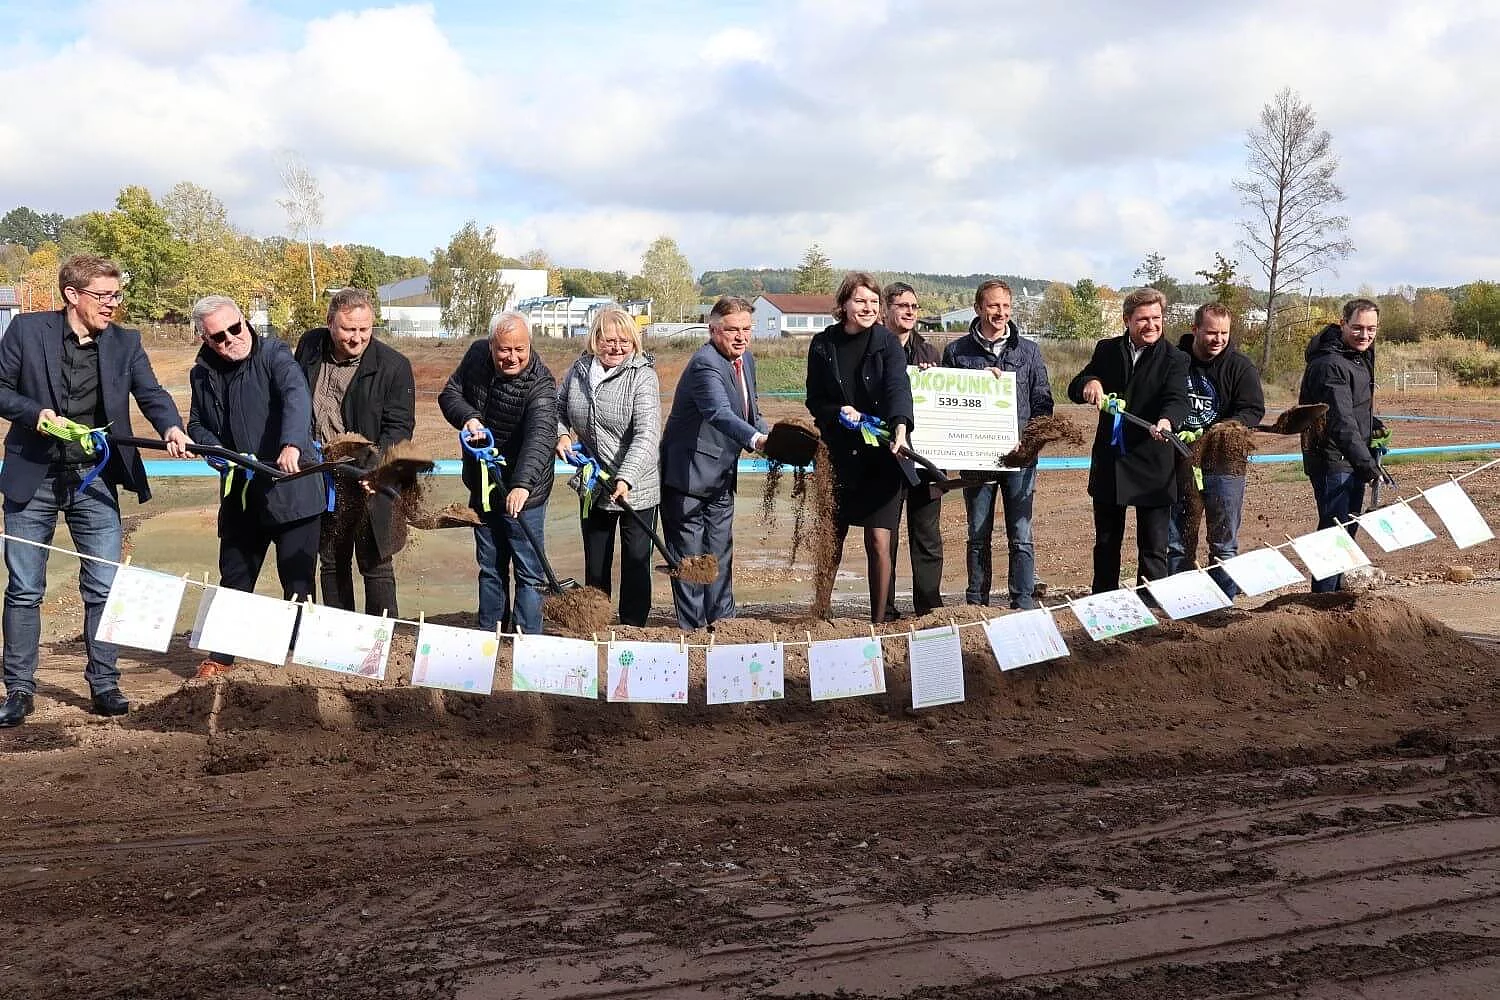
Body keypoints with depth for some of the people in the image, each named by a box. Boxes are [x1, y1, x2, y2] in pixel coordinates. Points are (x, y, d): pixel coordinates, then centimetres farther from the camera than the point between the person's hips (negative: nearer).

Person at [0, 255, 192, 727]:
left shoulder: (125, 343, 2)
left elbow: (151, 394, -9)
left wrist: (171, 428, -30)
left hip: (94, 480, 1)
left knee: (104, 588, 2)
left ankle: (104, 684, 13)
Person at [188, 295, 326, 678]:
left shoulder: (273, 353, -9)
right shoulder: (203, 374, 7)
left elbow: (297, 395, -27)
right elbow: (197, 424, 19)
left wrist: (292, 444, -44)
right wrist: (212, 447, -5)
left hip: (291, 488, -5)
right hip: (239, 492, 5)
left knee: (297, 581, 1)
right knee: (234, 578, 15)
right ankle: (222, 655, 28)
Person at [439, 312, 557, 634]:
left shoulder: (541, 384, -24)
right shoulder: (476, 355, -5)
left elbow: (540, 437, -38)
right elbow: (450, 393, 6)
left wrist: (522, 484, -54)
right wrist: (467, 417, -17)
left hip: (522, 493, -6)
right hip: (482, 486, 6)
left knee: (529, 571, -3)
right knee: (490, 567, 16)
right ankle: (489, 635, 27)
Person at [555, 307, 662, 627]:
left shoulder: (642, 376, -15)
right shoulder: (579, 370, 0)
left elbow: (647, 433, -24)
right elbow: (558, 408, 17)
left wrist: (625, 479, -35)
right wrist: (562, 434, -5)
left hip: (635, 489, -5)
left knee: (636, 562, 2)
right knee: (595, 564, 15)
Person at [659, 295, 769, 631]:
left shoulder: (746, 360, 6)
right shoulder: (705, 364, -23)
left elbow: (750, 413, 18)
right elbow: (719, 413, -41)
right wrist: (756, 440, -57)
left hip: (721, 476, 9)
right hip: (688, 474, -9)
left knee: (720, 550, 15)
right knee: (689, 552, -1)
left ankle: (722, 621, 24)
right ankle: (692, 628, 6)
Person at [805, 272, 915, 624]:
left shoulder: (887, 342, -3)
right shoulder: (823, 345, 3)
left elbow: (898, 387, -18)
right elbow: (814, 401, 8)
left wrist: (900, 428, -36)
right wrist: (838, 412, -14)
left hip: (881, 455, -1)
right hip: (838, 455, 1)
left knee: (879, 541, -4)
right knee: (832, 542, 6)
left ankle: (878, 621, 9)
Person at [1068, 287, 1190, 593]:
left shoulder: (1175, 359, -5)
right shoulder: (1107, 350, 6)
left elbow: (1177, 399, -19)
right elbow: (1074, 391, 6)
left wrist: (1166, 421, -42)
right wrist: (1089, 382, -18)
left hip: (1152, 465, -4)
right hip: (1108, 462, 4)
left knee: (1153, 550, 1)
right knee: (1106, 543, 16)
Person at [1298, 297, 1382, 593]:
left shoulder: (1361, 355, 12)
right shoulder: (1331, 365, -21)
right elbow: (1341, 421, -28)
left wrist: (1372, 424, 8)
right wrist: (1365, 462, -34)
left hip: (1353, 460, 10)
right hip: (1333, 460, -10)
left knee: (1348, 527, 18)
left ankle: (1336, 588, 30)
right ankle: (1324, 597, -6)